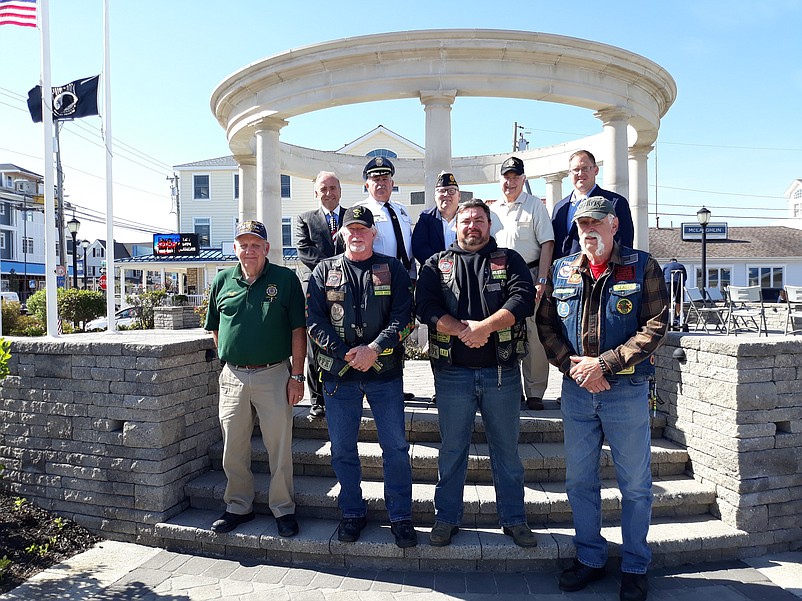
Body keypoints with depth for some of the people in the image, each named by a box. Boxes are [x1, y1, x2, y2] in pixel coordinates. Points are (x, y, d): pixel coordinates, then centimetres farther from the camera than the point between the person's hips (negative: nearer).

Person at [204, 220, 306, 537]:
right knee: (233, 448, 13)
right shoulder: (223, 281, 7)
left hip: (274, 374, -3)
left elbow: (298, 330, -5)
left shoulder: (285, 279, -3)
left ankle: (283, 509, 22)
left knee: (279, 446, 5)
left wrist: (297, 375, -8)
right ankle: (238, 507, 31)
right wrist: (230, 360, 10)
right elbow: (216, 328, 17)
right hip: (232, 377, 4)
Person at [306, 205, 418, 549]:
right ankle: (352, 513, 28)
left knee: (395, 446, 3)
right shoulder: (324, 271, 8)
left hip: (385, 371, -1)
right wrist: (345, 354, -11)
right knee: (342, 448, 10)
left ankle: (401, 516, 19)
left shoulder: (392, 270, 6)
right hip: (338, 372, 2)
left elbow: (404, 316, -3)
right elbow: (314, 320, 0)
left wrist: (374, 349, -16)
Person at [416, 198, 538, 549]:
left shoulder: (509, 260, 8)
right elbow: (426, 306, -7)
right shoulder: (436, 265, 8)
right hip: (452, 372, 0)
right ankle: (446, 518, 27)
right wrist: (464, 330, -21)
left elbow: (523, 299, -9)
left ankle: (514, 519, 29)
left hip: (502, 371, 0)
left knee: (507, 448, 12)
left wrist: (483, 326, -21)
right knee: (452, 449, 11)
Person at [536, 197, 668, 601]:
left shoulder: (642, 267, -3)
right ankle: (589, 559, 31)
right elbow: (546, 325, 7)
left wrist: (605, 363, -17)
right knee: (579, 480, 13)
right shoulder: (561, 270, 6)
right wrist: (572, 366, -8)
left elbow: (655, 326, -10)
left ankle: (635, 568, 29)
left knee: (635, 484, 10)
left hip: (627, 390, -3)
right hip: (576, 390, 3)